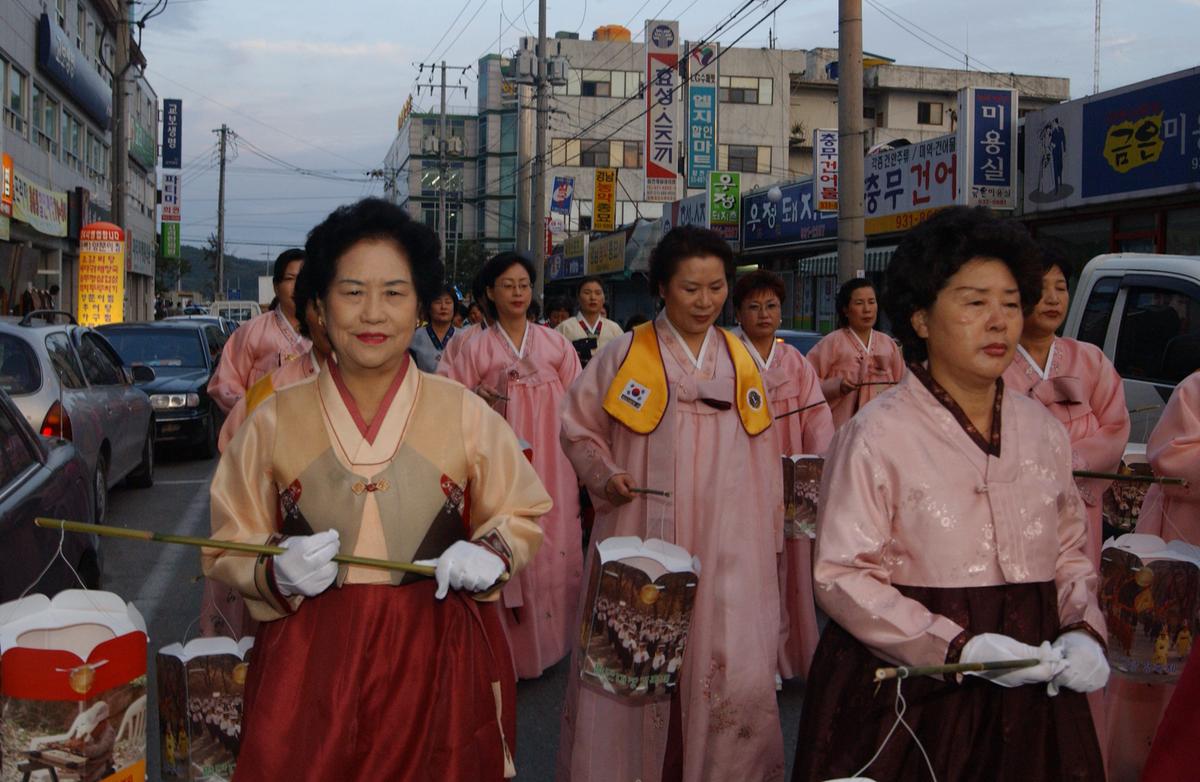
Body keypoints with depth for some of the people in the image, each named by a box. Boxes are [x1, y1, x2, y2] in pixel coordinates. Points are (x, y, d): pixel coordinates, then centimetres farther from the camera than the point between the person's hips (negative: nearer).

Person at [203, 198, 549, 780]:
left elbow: (522, 514, 12)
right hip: (308, 663, 0)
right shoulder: (274, 421, 0)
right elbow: (228, 550, 7)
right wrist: (276, 574, -14)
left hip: (439, 663, 1)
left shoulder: (465, 415, 0)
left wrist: (493, 553, -9)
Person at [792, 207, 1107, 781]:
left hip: (1032, 696, 5)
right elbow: (841, 576, -14)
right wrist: (959, 647, -21)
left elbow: (1070, 552, 15)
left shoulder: (1043, 431, 6)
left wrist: (1082, 629, -4)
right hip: (908, 690, -5)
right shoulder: (877, 435, -12)